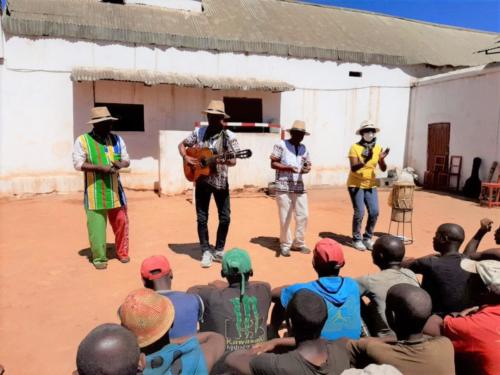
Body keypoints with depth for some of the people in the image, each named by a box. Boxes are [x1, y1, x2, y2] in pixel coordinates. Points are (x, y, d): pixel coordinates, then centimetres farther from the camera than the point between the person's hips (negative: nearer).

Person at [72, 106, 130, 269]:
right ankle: (99, 257, 16)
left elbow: (127, 160, 10)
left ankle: (122, 252, 27)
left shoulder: (117, 139, 9)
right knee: (97, 226, 0)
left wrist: (120, 164, -14)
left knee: (121, 222, 9)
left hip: (114, 190, 4)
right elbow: (78, 164, -10)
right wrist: (100, 167, -20)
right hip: (95, 192, -4)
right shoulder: (82, 140, -4)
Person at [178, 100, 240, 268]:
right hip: (202, 180, 1)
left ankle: (219, 250, 21)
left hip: (220, 181, -1)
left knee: (225, 217, 3)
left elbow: (233, 161, -10)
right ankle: (206, 251, 16)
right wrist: (186, 157, -7)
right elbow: (182, 144, 12)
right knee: (202, 218, 3)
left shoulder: (228, 136, -7)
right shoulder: (199, 132, 0)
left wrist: (225, 160, -32)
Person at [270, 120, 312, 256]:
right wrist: (288, 168, -20)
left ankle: (299, 243, 22)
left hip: (299, 187, 5)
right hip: (284, 187, -5)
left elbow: (308, 164, 16)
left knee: (303, 215, 6)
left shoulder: (304, 148, 14)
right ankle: (285, 245, 16)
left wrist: (306, 169, -8)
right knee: (285, 218, 1)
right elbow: (273, 164, -7)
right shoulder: (281, 145, -3)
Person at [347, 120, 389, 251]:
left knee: (374, 212, 0)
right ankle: (357, 239, 11)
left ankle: (367, 238, 18)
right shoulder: (355, 147, -13)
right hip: (356, 185, -5)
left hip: (371, 185, 5)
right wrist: (365, 161, -39)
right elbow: (353, 168, -23)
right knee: (359, 213, -7)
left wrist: (382, 159, -24)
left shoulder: (378, 148, 1)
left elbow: (383, 169, -4)